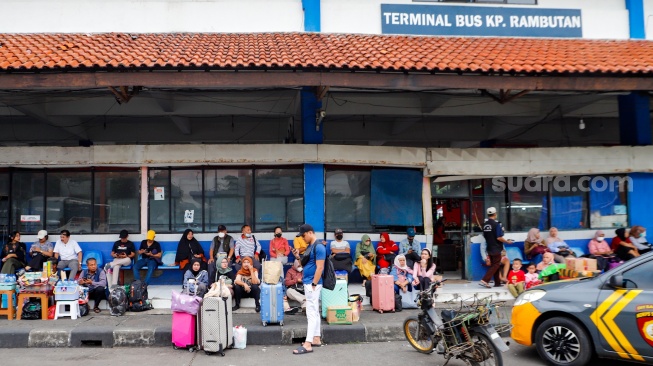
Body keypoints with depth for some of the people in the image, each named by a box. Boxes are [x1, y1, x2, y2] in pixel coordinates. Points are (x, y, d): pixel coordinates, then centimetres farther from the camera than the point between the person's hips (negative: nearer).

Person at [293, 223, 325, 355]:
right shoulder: (310, 246, 13)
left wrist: (313, 284, -21)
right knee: (314, 312, 14)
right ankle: (316, 339, 21)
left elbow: (319, 268, -21)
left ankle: (308, 344, -10)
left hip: (313, 284, -10)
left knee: (311, 312, -10)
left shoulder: (319, 247, -17)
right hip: (308, 283, 10)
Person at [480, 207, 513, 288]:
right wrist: (507, 241, -5)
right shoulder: (497, 224, -17)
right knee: (496, 265, -1)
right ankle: (485, 280, -12)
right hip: (496, 249, -7)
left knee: (494, 265, 16)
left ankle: (497, 282, 20)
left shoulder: (485, 224, 4)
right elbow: (499, 237, -20)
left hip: (489, 248, 7)